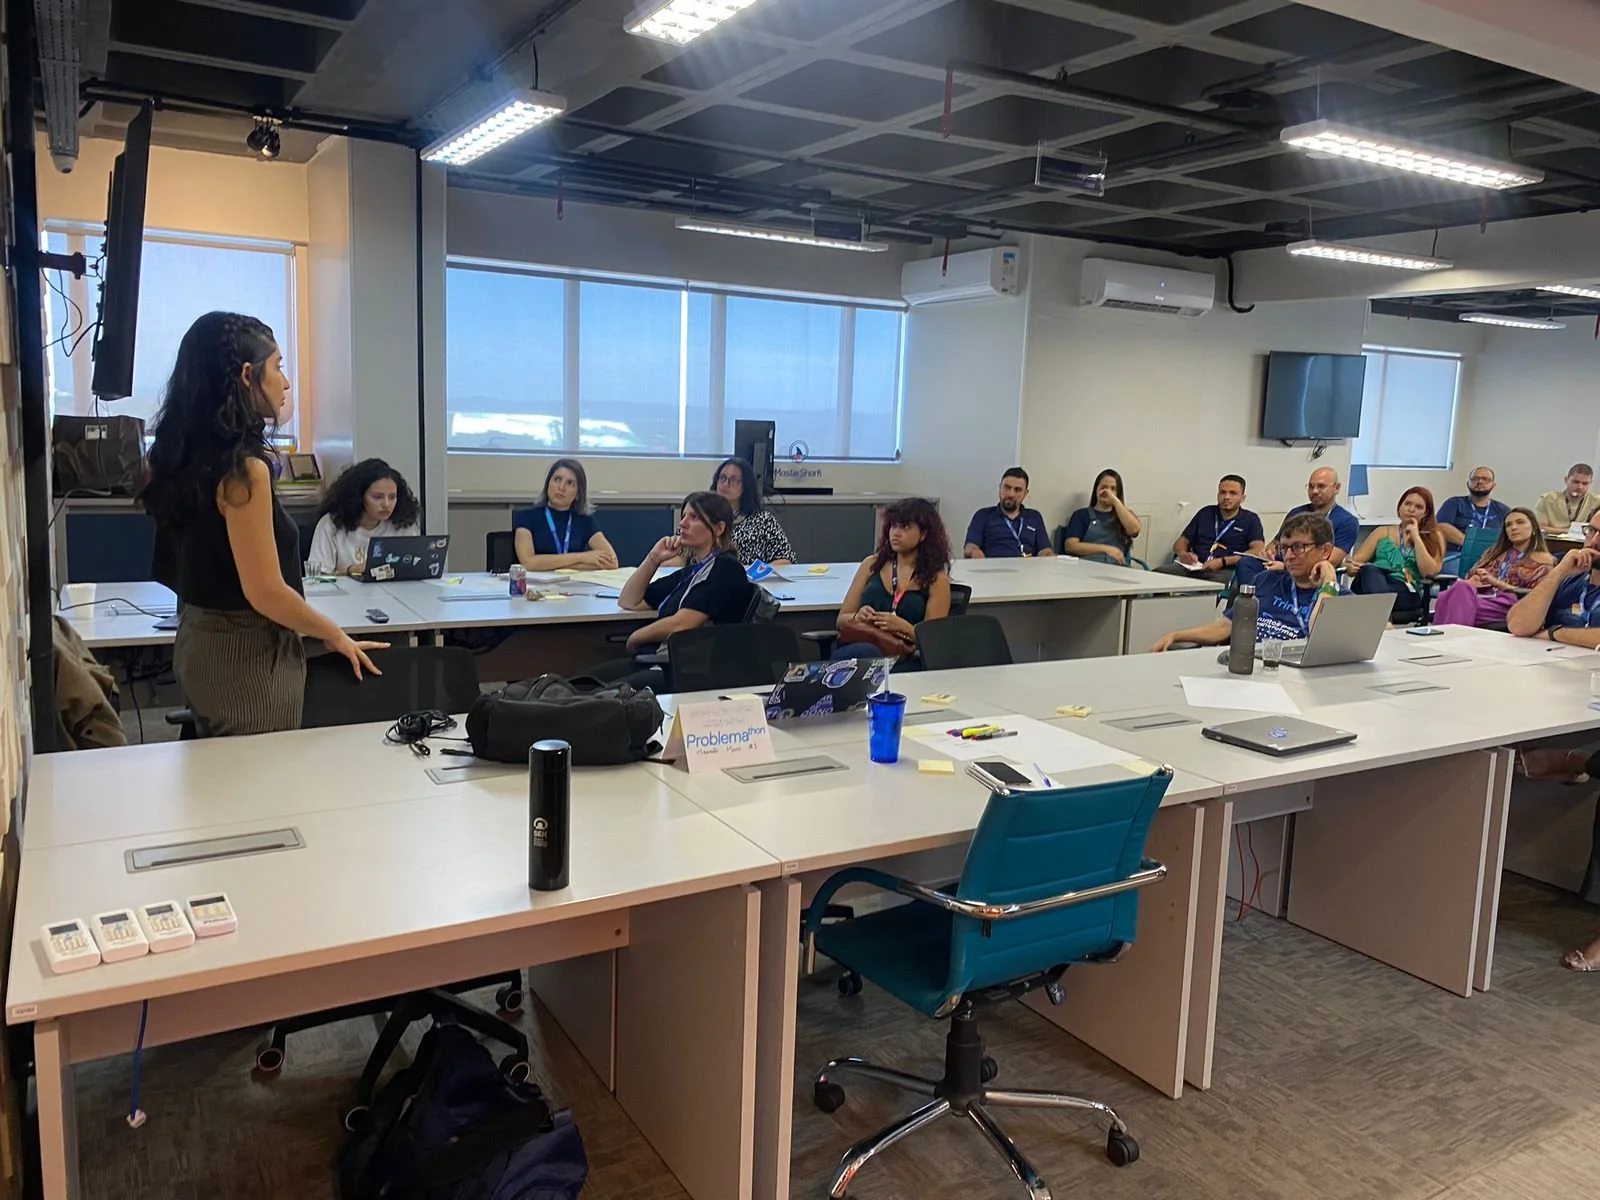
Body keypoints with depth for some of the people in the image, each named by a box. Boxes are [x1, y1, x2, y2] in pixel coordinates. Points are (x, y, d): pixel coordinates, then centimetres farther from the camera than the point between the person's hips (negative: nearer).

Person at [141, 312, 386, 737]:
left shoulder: (190, 458, 5)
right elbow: (265, 592, -20)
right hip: (247, 655, -9)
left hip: (199, 640, 9)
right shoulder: (244, 467, -21)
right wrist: (336, 636, -8)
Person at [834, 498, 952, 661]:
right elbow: (841, 620, 17)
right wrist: (857, 617, -6)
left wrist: (904, 627, -17)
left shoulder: (937, 579, 9)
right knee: (865, 651, -38)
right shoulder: (871, 565, 18)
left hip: (901, 659, -2)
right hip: (854, 646, 2)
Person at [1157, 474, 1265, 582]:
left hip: (1225, 571, -3)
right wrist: (1183, 554, -5)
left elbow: (1258, 551, -4)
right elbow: (1182, 541, 21)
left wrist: (1223, 561, -17)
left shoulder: (1250, 519, 12)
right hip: (1194, 567, 3)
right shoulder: (1205, 513, 22)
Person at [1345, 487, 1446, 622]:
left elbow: (1429, 572, 1)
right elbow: (1355, 560, 13)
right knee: (1369, 569, -38)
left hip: (1406, 592, -1)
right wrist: (1351, 566, -11)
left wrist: (1416, 537, 2)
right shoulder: (1382, 532, 24)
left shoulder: (1434, 538, 18)